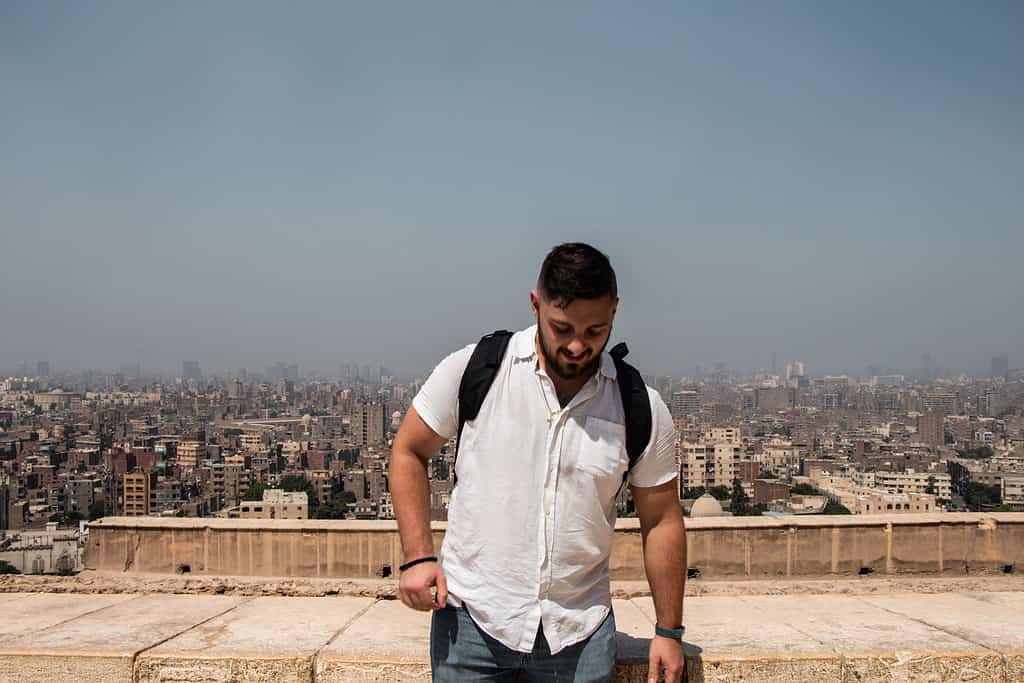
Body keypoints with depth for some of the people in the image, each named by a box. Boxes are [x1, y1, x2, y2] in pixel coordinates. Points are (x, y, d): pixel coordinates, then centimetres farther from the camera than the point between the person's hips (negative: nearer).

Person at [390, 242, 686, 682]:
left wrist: (669, 631, 6)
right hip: (470, 616, -1)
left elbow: (661, 522, 5)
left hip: (580, 630, 1)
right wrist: (418, 557, -6)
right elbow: (408, 453, 3)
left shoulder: (642, 409, -4)